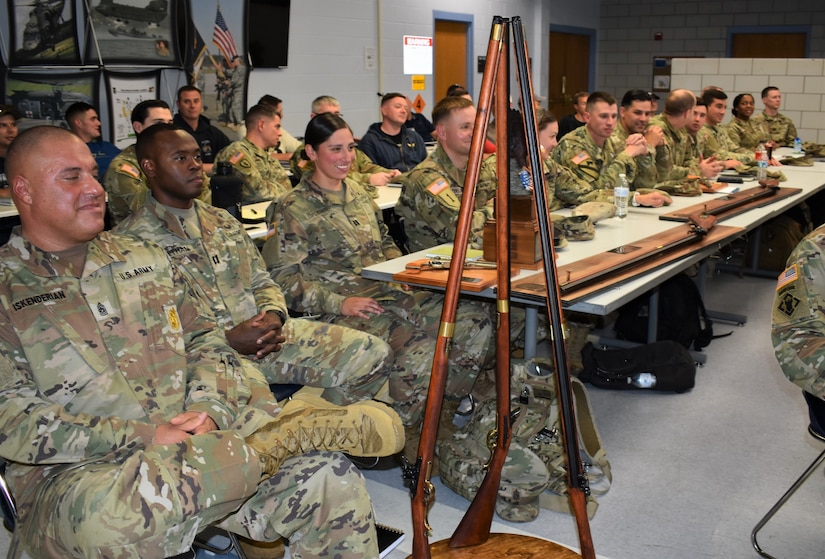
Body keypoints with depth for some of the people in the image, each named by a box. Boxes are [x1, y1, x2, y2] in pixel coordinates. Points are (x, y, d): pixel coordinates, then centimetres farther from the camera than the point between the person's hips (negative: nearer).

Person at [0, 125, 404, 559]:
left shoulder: (142, 256, 17)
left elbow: (204, 340, 15)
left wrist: (207, 411, -7)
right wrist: (144, 438, -18)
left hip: (195, 444, 3)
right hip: (74, 475, -2)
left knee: (329, 478, -22)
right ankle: (290, 433, -28)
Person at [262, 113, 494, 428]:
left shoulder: (358, 193, 18)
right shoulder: (294, 210, -4)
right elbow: (283, 278, -9)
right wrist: (340, 303, -19)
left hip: (390, 293, 7)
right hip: (338, 312, -7)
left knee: (476, 319, -14)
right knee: (420, 349, -33)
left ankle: (452, 403, 2)